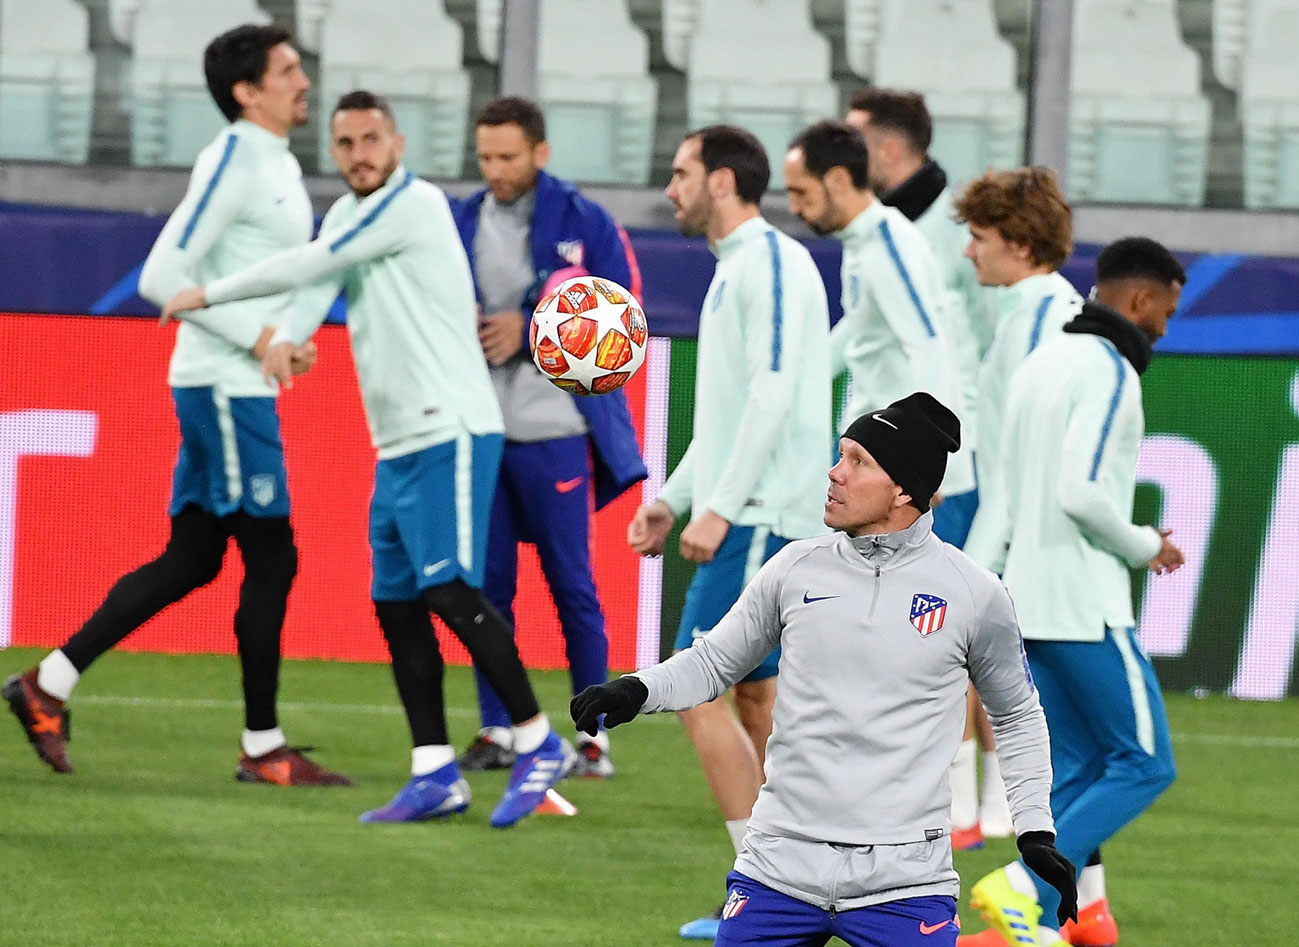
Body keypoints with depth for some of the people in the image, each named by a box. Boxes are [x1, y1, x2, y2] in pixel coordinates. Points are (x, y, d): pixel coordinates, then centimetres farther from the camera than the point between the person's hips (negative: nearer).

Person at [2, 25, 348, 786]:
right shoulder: (234, 161, -14)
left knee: (190, 561, 10)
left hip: (242, 387, 9)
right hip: (222, 385, -9)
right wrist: (253, 337, -18)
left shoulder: (280, 166, 15)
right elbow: (164, 276, -18)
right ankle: (263, 747, 1)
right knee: (272, 557, -6)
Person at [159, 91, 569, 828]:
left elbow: (311, 263, -11)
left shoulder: (416, 205, -10)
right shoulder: (347, 215, 16)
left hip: (451, 433, -9)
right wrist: (288, 335, -24)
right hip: (398, 443, 9)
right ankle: (436, 774, 6)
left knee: (450, 591, -15)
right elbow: (319, 280, -1)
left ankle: (538, 742, -6)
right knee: (395, 603, 4)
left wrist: (208, 295, -4)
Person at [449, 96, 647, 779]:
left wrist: (530, 330, -12)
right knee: (487, 585, 5)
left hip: (554, 432, -4)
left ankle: (594, 735, 4)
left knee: (572, 586, 0)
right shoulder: (459, 225, 10)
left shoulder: (586, 225, -1)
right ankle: (497, 729, 13)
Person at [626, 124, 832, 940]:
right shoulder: (736, 268, 19)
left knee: (699, 693, -11)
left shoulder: (769, 261, -11)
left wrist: (718, 506, -21)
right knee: (755, 696, 9)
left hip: (762, 519, -10)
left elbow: (772, 393, -20)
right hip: (750, 518, 10)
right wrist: (672, 498, 23)